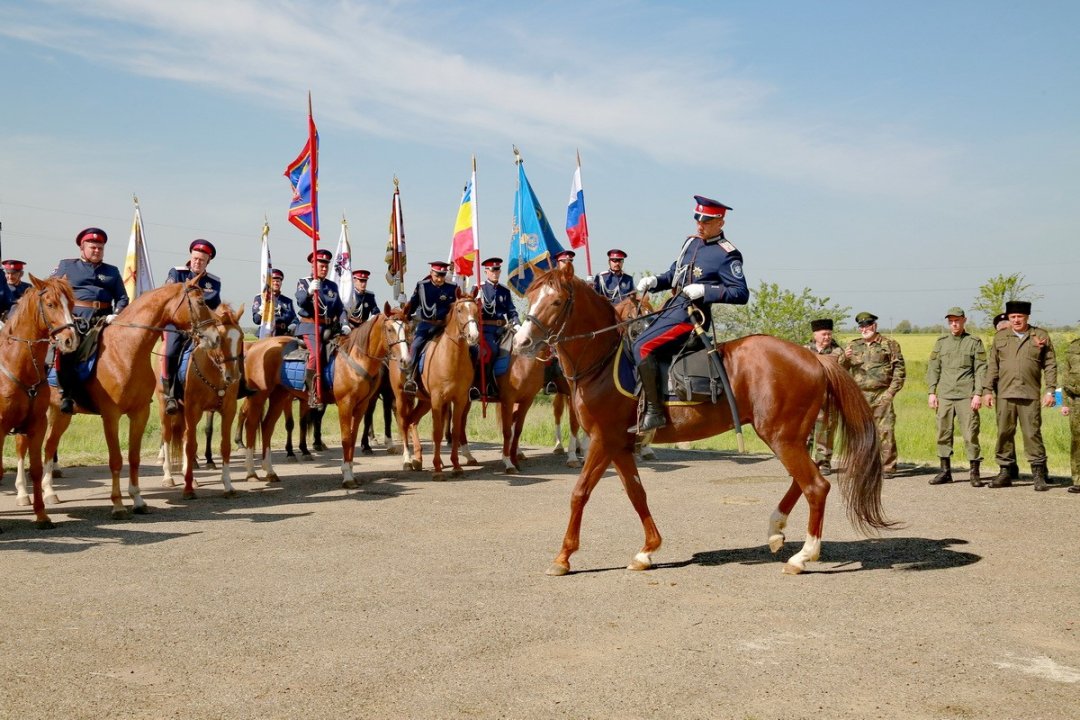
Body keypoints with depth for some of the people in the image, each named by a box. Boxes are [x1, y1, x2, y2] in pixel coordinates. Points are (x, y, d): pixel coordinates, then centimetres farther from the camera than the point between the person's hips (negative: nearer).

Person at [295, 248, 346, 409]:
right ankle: (313, 393, -24)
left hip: (330, 327, 5)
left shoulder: (333, 286, 18)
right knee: (316, 353, -27)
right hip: (310, 326, -5)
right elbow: (301, 301, -12)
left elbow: (340, 309, 18)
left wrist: (344, 325, 2)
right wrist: (310, 291, -31)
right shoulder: (303, 282, 6)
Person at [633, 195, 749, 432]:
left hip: (690, 316, -9)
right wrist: (654, 281, 4)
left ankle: (654, 411, -20)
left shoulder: (727, 255, -10)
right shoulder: (691, 242, 14)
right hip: (671, 308, 9)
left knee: (643, 348, -23)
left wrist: (705, 291, -21)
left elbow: (741, 294, -13)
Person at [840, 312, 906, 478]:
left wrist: (891, 391, -8)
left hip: (881, 396, -4)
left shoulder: (889, 344, 5)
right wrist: (845, 358, -9)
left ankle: (888, 467, 0)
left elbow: (899, 370, 1)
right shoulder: (853, 345, 15)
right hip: (859, 396, 4)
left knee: (885, 432, -6)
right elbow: (840, 369, 12)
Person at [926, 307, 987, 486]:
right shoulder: (941, 342, 11)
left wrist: (978, 394, -10)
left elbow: (981, 369, -2)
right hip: (944, 396, 3)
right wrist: (931, 392, 4)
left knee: (970, 434, -6)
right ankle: (945, 471, 14)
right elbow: (933, 368, 11)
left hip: (966, 396, -3)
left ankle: (974, 473, 1)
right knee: (943, 434, 5)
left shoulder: (974, 342, 3)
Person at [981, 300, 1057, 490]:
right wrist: (987, 390, 5)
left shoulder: (1041, 336, 8)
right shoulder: (1000, 337, 12)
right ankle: (1006, 472, 11)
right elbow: (992, 366, 11)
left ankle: (1039, 474, 1)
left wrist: (1050, 390, -2)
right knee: (1004, 433, 3)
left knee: (1032, 433, -5)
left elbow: (1050, 365, 6)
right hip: (1005, 394, 2)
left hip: (1030, 395, -2)